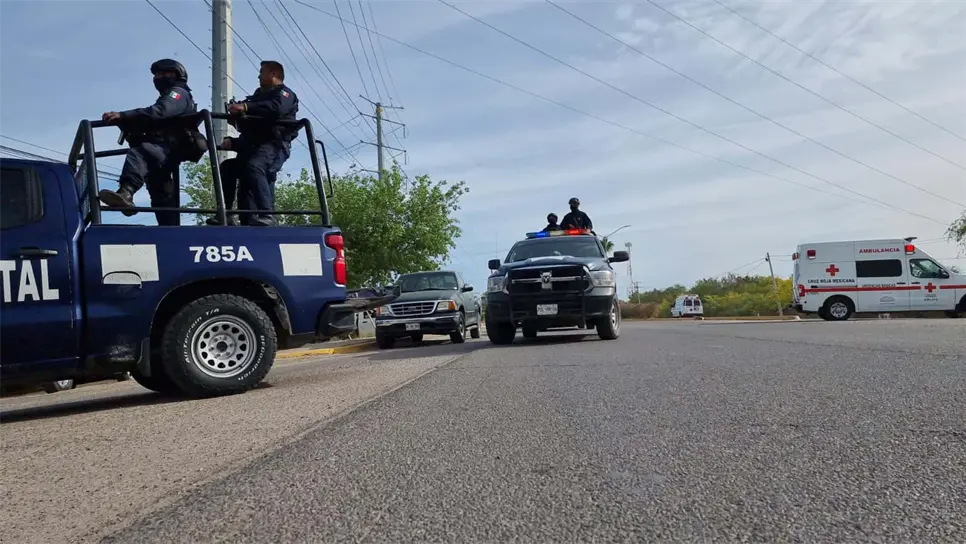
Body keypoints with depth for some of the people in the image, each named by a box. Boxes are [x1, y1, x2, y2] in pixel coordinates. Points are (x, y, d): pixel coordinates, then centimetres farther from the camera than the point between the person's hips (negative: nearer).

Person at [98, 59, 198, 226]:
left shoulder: (178, 93, 5)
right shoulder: (169, 97, 36)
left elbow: (157, 112, -16)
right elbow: (149, 122, 26)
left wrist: (122, 115, -21)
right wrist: (123, 122, 10)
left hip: (166, 150, -11)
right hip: (164, 154, 11)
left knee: (138, 153, -38)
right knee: (162, 198, 8)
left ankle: (126, 192, -57)